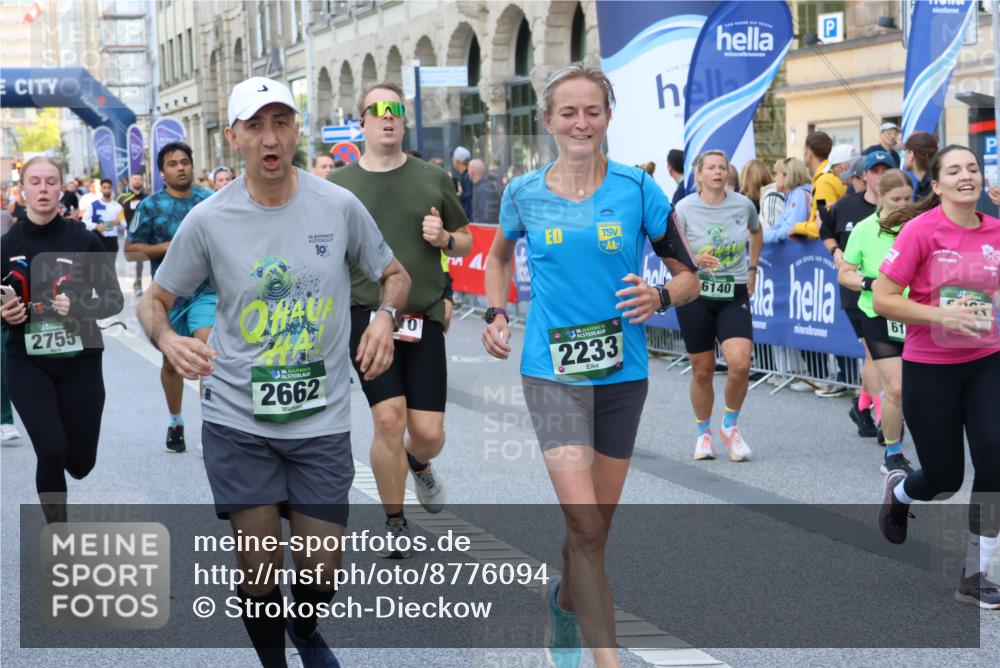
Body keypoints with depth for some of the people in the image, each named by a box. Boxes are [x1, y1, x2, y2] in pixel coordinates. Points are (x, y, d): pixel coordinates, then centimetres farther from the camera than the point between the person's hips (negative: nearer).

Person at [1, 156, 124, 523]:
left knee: (80, 463, 7)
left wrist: (78, 306, -21)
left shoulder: (84, 240, -6)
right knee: (51, 452, -16)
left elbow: (114, 299, -3)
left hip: (80, 360, 0)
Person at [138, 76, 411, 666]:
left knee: (320, 576, 5)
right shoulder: (208, 220, -6)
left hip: (322, 419, 1)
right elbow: (154, 300, 5)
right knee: (260, 575, 0)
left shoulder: (339, 206, -5)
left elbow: (395, 274, 10)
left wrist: (386, 316, -13)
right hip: (238, 421, -1)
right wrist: (167, 338, -18)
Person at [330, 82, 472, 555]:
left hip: (423, 319, 1)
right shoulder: (338, 186, 4)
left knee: (429, 432, -2)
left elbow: (466, 243, 14)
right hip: (367, 316, -1)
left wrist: (444, 239, -7)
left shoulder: (433, 180, 6)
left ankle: (420, 465, 38)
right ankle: (394, 522, 9)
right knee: (389, 418, -13)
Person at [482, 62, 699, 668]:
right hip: (552, 372, -1)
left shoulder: (637, 189, -4)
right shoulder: (524, 193, 0)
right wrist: (496, 313, 7)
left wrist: (661, 297, -19)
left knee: (597, 522, 14)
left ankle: (565, 600, 46)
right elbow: (500, 256, 22)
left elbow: (689, 276, 2)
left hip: (622, 372, 1)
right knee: (586, 526, -14)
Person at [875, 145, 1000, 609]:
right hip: (929, 369, -3)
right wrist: (943, 315, -23)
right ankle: (897, 490, 43)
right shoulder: (921, 230, -13)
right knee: (944, 479, 4)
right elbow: (882, 299, -13)